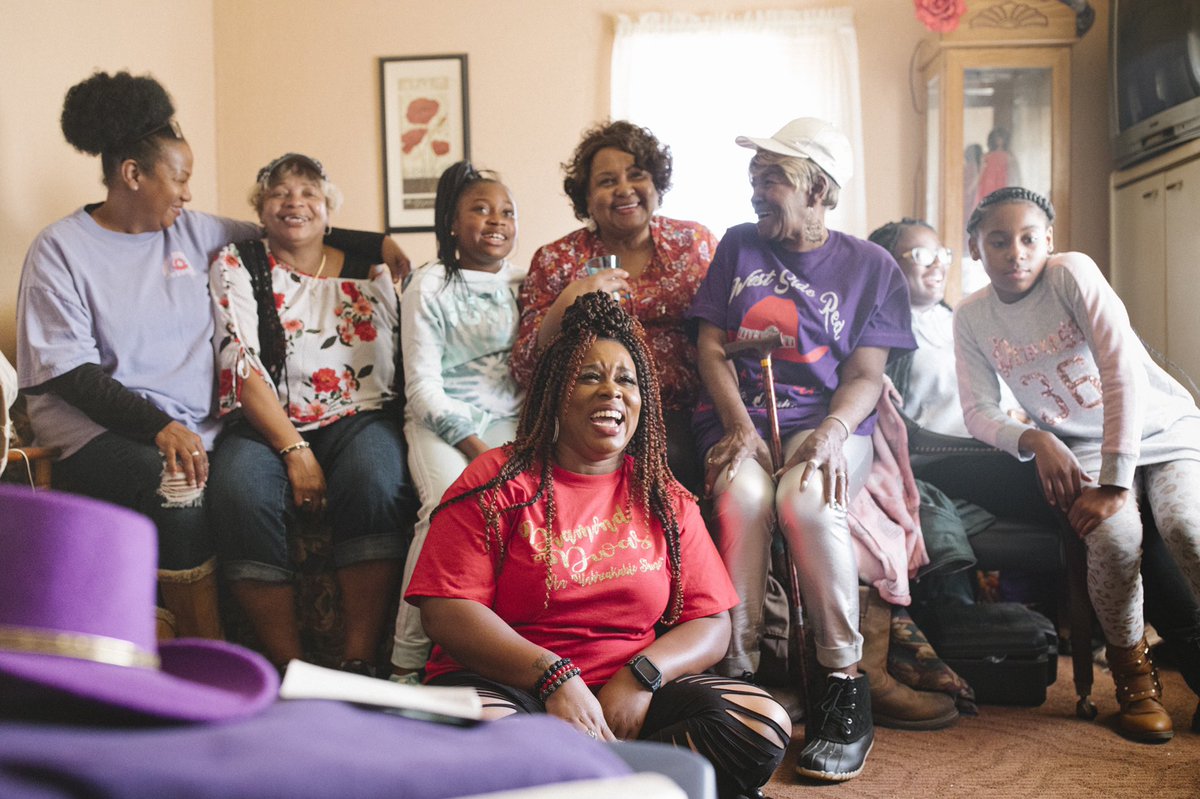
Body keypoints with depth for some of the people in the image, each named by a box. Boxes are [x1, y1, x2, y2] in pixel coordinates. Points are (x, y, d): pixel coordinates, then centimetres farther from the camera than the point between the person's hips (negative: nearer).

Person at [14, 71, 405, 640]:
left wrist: (376, 243, 18)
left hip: (192, 426, 4)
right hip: (99, 429, -4)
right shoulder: (60, 248, 2)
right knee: (178, 488, -36)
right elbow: (69, 370, -7)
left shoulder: (193, 233, 16)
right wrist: (157, 425, -20)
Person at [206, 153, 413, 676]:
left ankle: (360, 660, -26)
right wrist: (294, 449, -14)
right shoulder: (236, 266, 9)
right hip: (267, 424, 0)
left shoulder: (367, 270, 15)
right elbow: (242, 366, -4)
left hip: (358, 417, 1)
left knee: (373, 481, -33)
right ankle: (288, 666, -23)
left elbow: (396, 363, 16)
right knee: (239, 493, -33)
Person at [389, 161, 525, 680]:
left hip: (509, 418, 3)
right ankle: (408, 656, -21)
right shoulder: (430, 286, 3)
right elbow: (423, 387, -5)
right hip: (441, 422, -3)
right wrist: (479, 451, -17)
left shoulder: (525, 285, 16)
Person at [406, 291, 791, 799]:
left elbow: (710, 625, 8)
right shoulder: (499, 481, 1)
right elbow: (446, 611, -8)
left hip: (628, 695, 4)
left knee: (764, 726, -20)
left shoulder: (667, 500, 12)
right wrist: (554, 677, -18)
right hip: (510, 687, -3)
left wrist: (640, 676, -12)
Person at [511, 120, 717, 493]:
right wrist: (567, 304, -14)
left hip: (682, 416, 2)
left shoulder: (697, 242, 11)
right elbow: (526, 370, 1)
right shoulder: (556, 260, 7)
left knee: (672, 457, -30)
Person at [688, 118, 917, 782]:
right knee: (741, 495, -33)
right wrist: (740, 427, -9)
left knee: (805, 499, -34)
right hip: (738, 417, 2)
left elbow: (866, 375, 3)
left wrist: (832, 433, -19)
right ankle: (737, 675, -24)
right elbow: (712, 349, 8)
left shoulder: (871, 266, 10)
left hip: (829, 421, -1)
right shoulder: (738, 246, 16)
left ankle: (845, 683, -21)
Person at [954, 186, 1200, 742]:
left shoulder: (1072, 272, -15)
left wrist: (1115, 482, -27)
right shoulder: (971, 318, -3)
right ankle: (1131, 669, -4)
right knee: (1114, 535, -30)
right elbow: (979, 411, -2)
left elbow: (1122, 367, -23)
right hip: (1079, 448, 1)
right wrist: (1034, 439, -23)